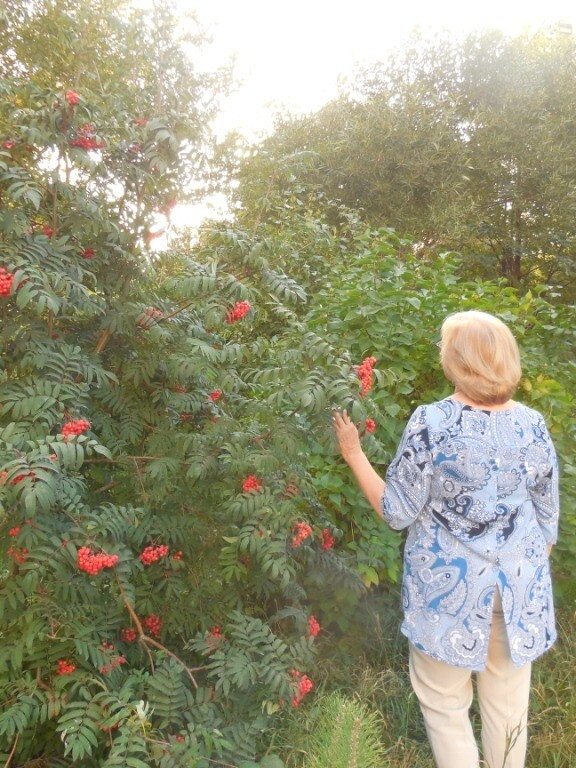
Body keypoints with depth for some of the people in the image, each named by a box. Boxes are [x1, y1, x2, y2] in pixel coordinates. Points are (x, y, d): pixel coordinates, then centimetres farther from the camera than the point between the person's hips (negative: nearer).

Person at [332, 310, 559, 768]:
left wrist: (354, 455, -3)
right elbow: (548, 519, 3)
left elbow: (398, 513, -13)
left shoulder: (430, 424, -20)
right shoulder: (532, 425, -7)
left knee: (445, 703, 17)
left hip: (450, 587, -4)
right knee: (509, 704, 23)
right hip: (519, 586, 5)